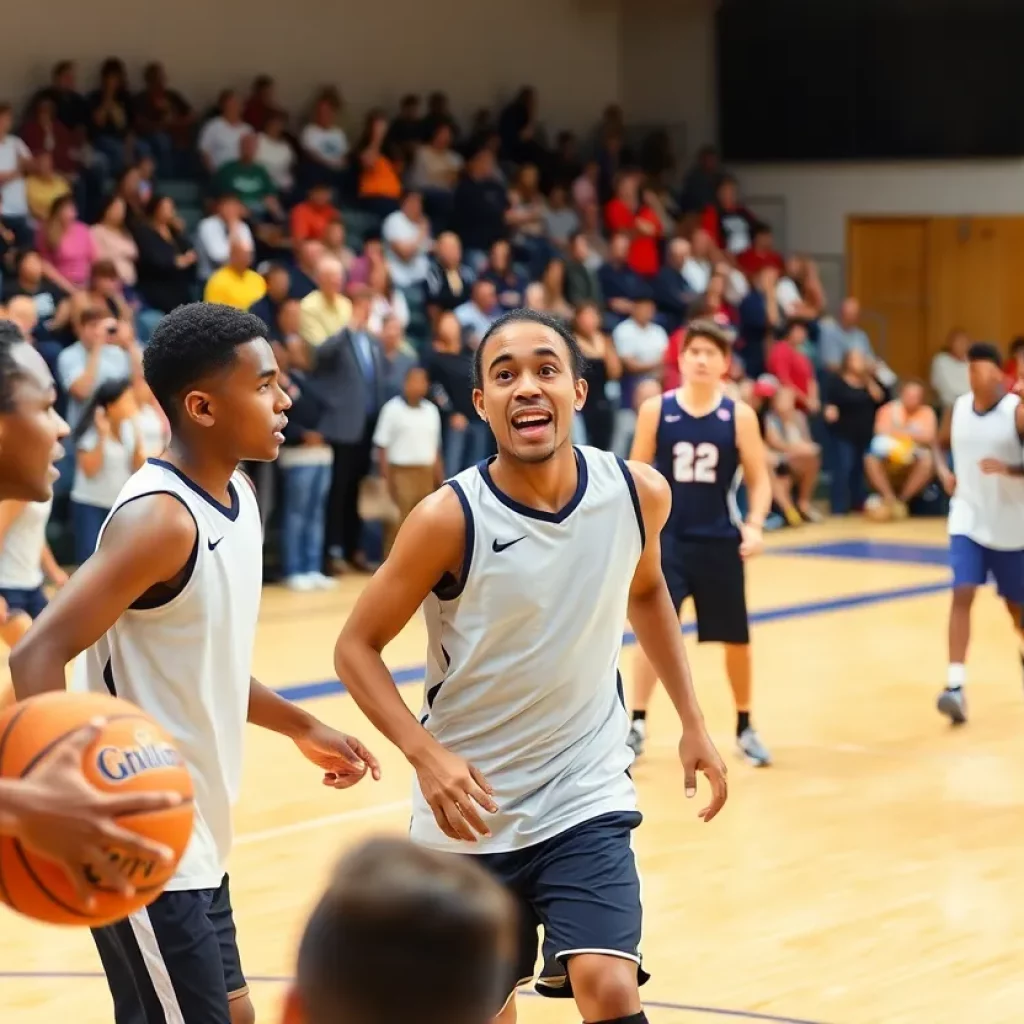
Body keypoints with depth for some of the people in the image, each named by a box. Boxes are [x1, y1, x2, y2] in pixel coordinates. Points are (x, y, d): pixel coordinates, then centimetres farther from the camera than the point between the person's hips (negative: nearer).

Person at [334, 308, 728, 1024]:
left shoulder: (637, 494, -10)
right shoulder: (451, 520, -20)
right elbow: (358, 647, -10)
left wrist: (692, 722, 9)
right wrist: (425, 754, -25)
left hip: (587, 801, 1)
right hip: (469, 808, -1)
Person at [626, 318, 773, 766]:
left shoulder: (739, 415, -3)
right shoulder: (655, 409, -3)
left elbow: (759, 479, 0)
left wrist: (755, 525, -15)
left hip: (720, 540, 1)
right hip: (667, 537, -1)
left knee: (736, 637, 10)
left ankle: (744, 727, 26)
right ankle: (636, 725, -3)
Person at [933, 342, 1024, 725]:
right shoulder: (957, 409, -1)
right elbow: (940, 444, 17)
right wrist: (944, 471, -2)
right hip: (967, 519, 2)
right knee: (962, 594, -15)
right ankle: (955, 685, -21)